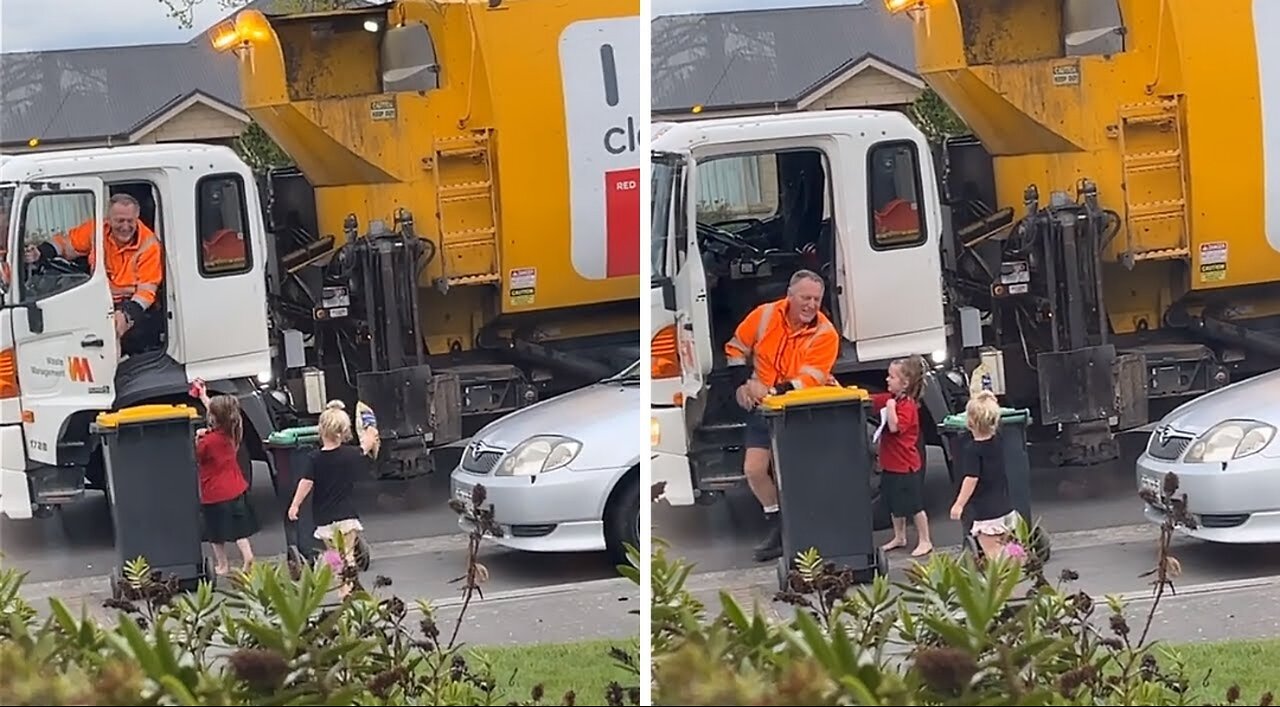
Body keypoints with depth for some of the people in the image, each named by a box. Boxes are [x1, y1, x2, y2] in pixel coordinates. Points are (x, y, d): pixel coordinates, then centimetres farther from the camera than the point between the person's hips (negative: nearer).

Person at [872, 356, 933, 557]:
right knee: (896, 504, 19)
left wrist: (891, 405, -29)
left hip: (906, 466, -8)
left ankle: (925, 541, 11)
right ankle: (899, 537, 31)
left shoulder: (908, 406, -20)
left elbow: (894, 427, -30)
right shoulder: (890, 399, 4)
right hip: (890, 464, 8)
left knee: (914, 505, 2)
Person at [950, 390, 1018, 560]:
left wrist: (959, 504, -13)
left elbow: (972, 479, -19)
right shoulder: (997, 439, 2)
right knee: (1004, 550, 17)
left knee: (992, 553, -6)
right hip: (1006, 508, 8)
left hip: (986, 512, -8)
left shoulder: (974, 449, -16)